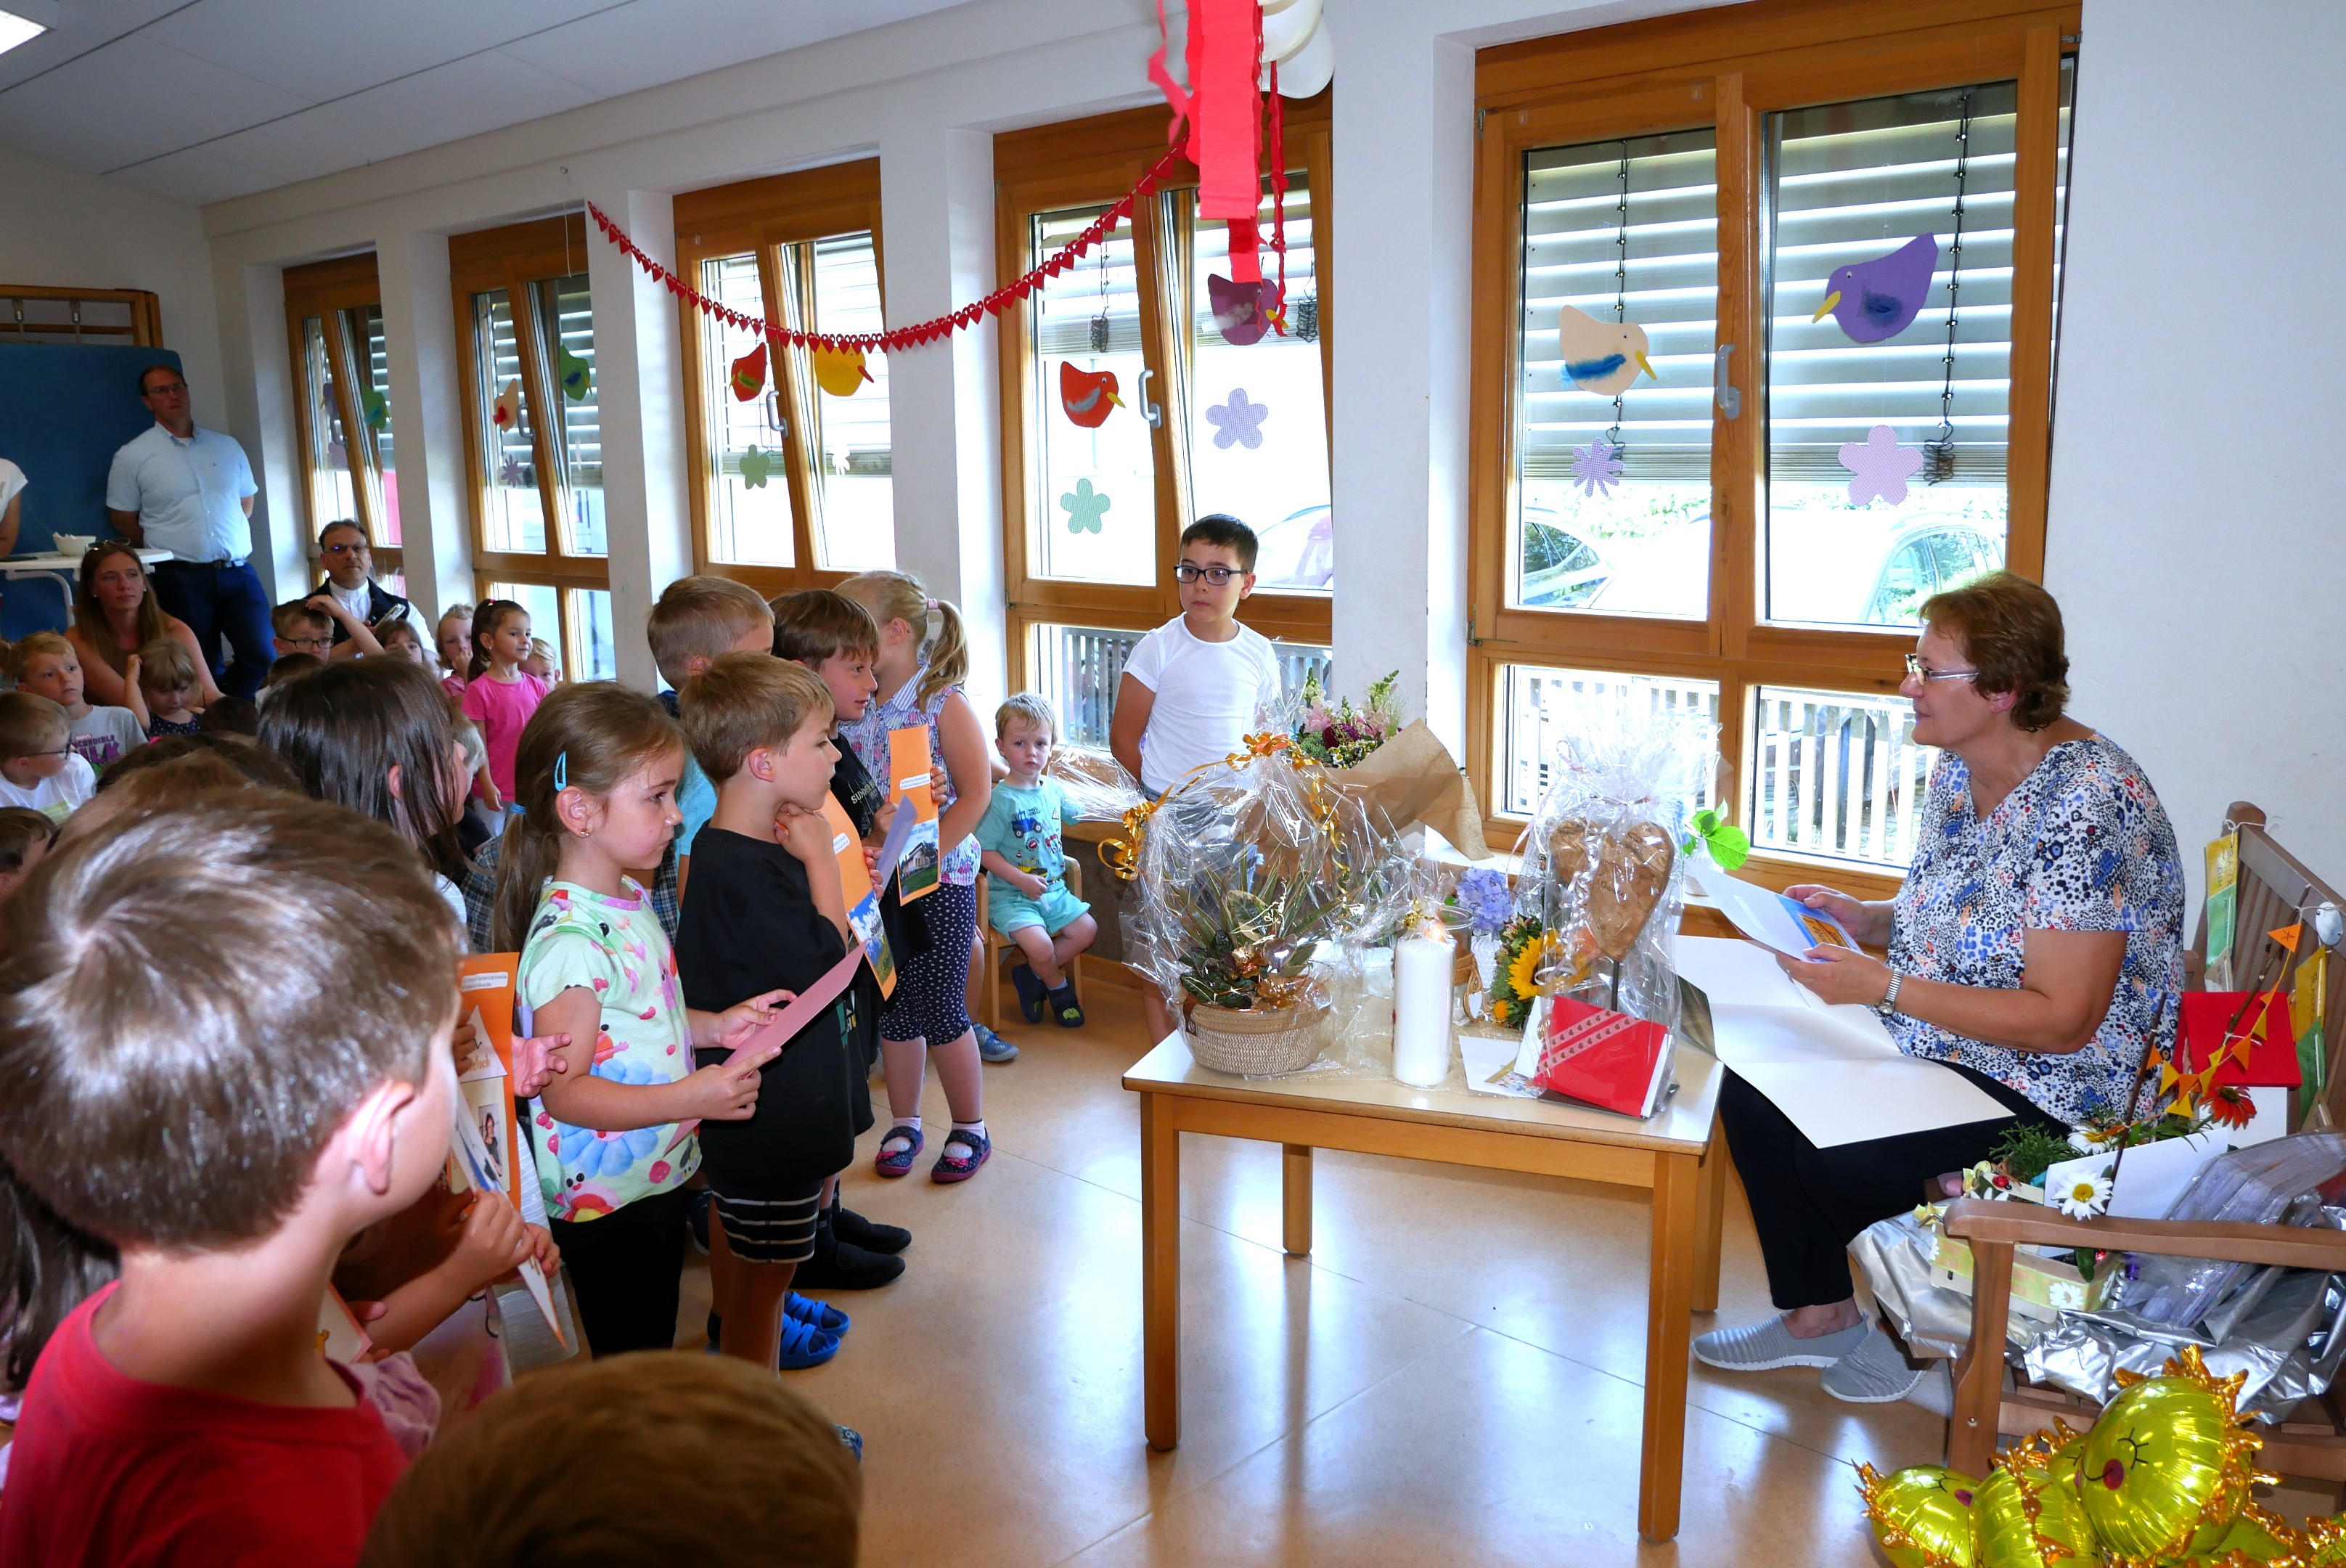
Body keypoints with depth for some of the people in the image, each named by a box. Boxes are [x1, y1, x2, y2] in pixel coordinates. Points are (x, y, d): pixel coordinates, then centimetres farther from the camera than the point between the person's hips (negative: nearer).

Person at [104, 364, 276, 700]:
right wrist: (166, 547, 4)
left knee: (262, 656, -6)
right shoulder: (132, 456, 1)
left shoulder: (227, 446, 12)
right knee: (203, 668, 3)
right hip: (182, 577, -3)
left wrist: (229, 543, 11)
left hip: (238, 571, 3)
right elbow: (122, 519, 6)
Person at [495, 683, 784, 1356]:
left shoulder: (627, 900, 5)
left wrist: (713, 1027, 3)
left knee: (655, 1352, 24)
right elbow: (564, 1091, -27)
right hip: (606, 1200, -9)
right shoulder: (569, 939, -26)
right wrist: (688, 1097, -36)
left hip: (656, 1175, 9)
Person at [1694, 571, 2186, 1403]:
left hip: (2050, 1094, -9)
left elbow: (2063, 1020, -28)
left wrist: (1883, 987, -31)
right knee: (1753, 1090, -3)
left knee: (1828, 1158, -21)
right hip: (1941, 1047, 9)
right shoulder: (1960, 770, 2)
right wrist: (1863, 917, -2)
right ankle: (1816, 1313, 12)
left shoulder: (2085, 805, -26)